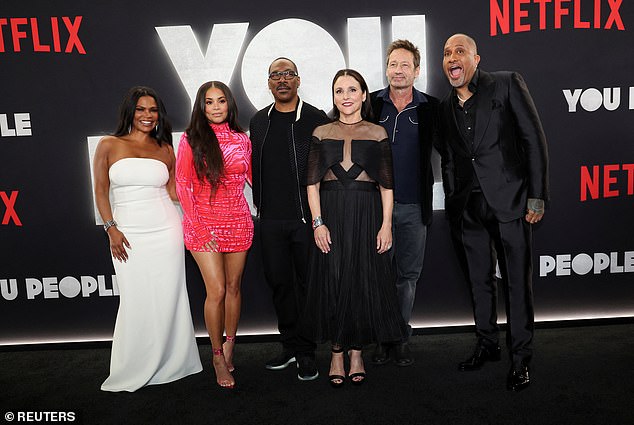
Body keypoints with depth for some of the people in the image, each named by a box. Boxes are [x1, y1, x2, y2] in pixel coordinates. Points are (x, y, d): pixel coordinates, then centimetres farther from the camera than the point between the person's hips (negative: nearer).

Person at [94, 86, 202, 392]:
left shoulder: (164, 149, 10)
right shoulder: (109, 145, 5)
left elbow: (172, 191, 10)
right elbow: (101, 191, 3)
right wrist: (111, 230, -5)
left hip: (165, 231, 2)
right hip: (128, 234, -1)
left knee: (167, 298, 5)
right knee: (135, 301, 1)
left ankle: (168, 365, 21)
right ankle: (132, 372, 18)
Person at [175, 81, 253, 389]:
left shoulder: (241, 139, 7)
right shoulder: (191, 139, -2)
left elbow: (253, 177, 15)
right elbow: (183, 186, -4)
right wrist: (199, 228, -10)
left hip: (238, 222, 3)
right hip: (204, 224, -3)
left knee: (233, 286, 10)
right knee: (216, 291, -5)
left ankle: (229, 345, 30)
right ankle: (218, 356, 15)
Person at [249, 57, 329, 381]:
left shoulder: (316, 119, -3)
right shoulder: (258, 121, 12)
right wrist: (259, 203, 14)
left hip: (306, 217, -4)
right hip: (271, 220, 5)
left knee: (308, 283, 4)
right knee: (279, 282, 11)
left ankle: (306, 353, 17)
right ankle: (290, 346, 26)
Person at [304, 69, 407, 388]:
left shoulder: (377, 133, 5)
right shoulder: (322, 133, 8)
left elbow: (387, 184, 2)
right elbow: (312, 182, 3)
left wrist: (386, 224, -6)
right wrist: (318, 222, -7)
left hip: (367, 214, 0)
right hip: (330, 213, 1)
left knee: (364, 282, 4)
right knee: (332, 282, 3)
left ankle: (356, 352, 21)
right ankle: (337, 353, 19)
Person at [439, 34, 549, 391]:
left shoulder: (507, 83, -1)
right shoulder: (446, 106, 13)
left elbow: (534, 140, -5)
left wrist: (537, 197, -9)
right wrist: (452, 204, 12)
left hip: (509, 201, -4)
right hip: (467, 208, 5)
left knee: (518, 282, 2)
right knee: (480, 281, 14)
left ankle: (521, 358, 17)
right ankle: (487, 345, 32)